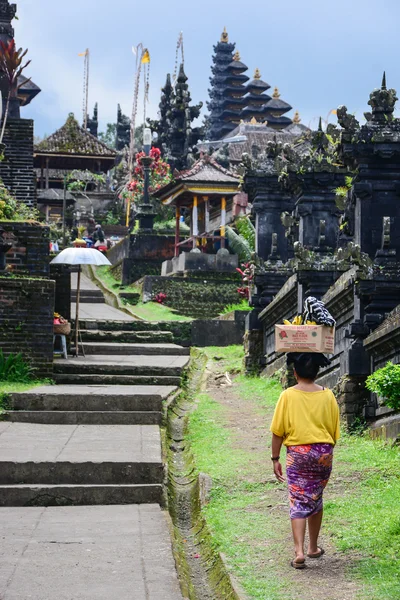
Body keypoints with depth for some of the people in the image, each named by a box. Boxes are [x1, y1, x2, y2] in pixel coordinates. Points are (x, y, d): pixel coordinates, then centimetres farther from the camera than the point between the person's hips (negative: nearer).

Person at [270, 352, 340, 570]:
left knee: (298, 502, 1)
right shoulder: (327, 396, 0)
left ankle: (299, 552, -11)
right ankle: (313, 548, 28)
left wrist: (275, 458, 3)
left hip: (297, 454, -2)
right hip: (324, 452, 2)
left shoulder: (288, 396, -7)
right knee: (316, 500, 17)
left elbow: (278, 431, -6)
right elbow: (334, 431, 6)